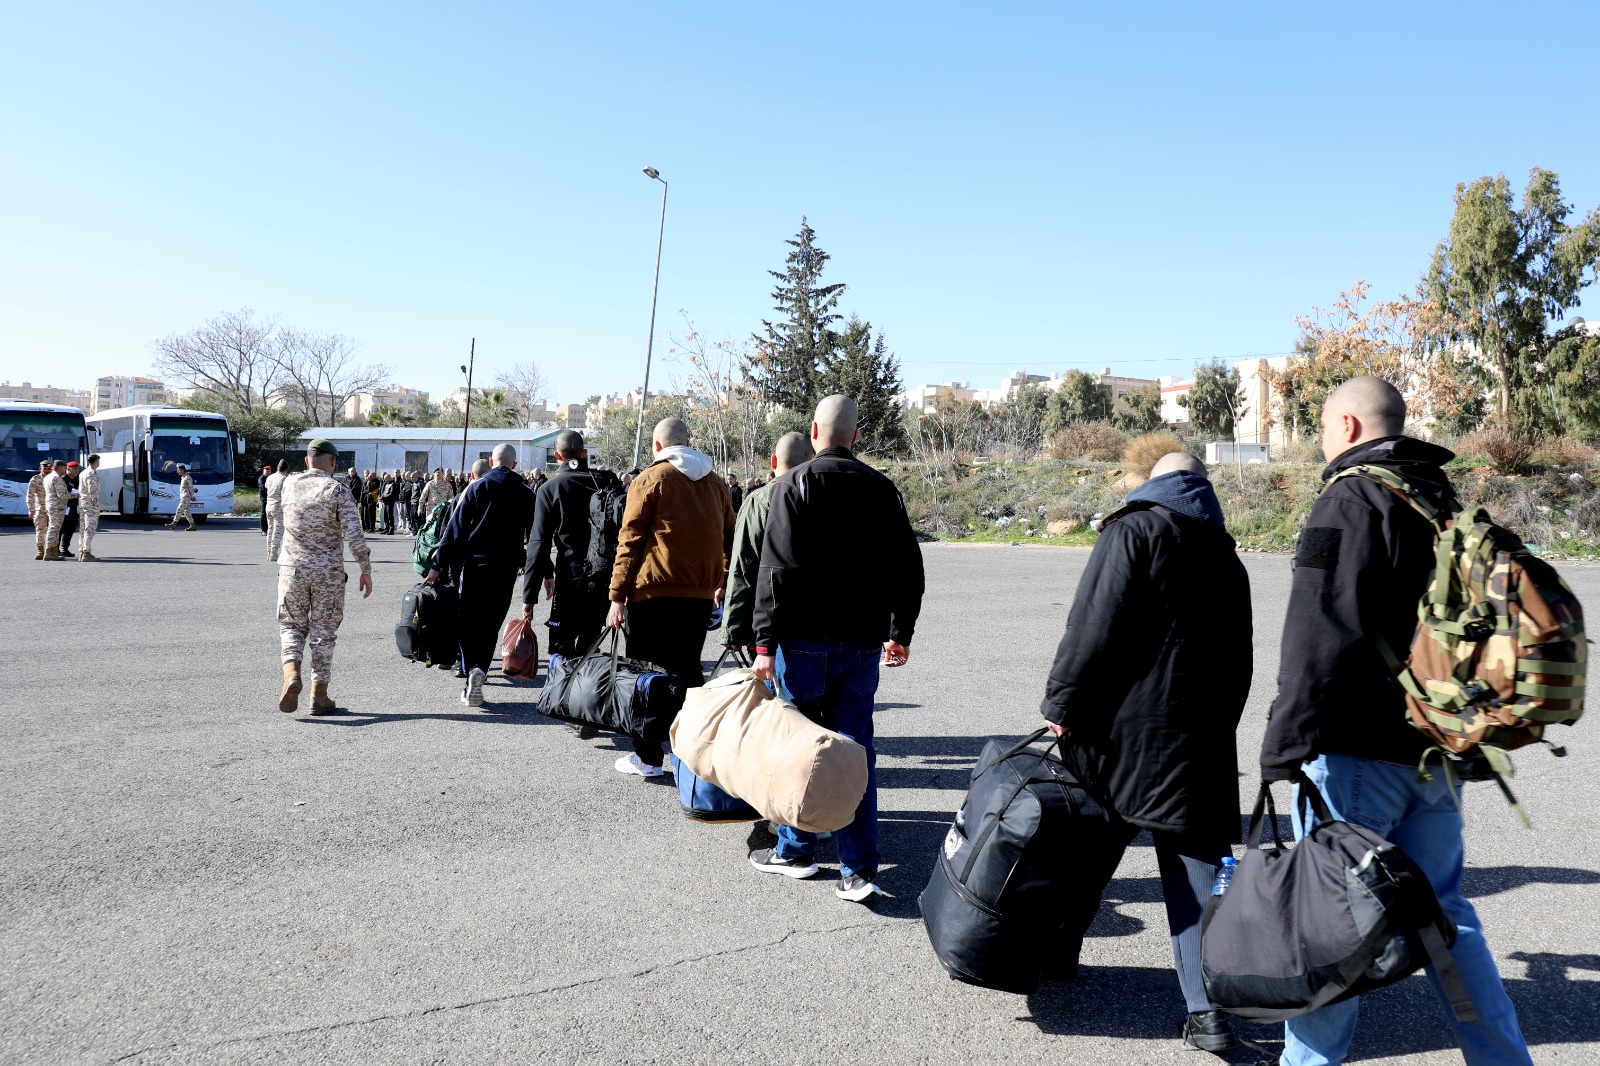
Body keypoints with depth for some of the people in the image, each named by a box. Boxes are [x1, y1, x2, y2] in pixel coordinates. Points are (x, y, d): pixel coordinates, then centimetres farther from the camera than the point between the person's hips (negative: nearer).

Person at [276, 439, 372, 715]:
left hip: (292, 568, 2)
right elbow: (354, 535, -14)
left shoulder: (289, 484, 4)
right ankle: (319, 697, 11)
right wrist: (366, 570, -5)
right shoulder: (337, 490, -8)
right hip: (328, 572, -2)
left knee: (292, 626, 14)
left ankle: (291, 674, -11)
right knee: (323, 632, 6)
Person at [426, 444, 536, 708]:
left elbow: (455, 528, -3)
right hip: (507, 567, 2)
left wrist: (438, 564, -2)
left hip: (475, 564, -1)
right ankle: (478, 676, -1)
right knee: (491, 625, 8)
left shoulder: (477, 486, 0)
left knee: (469, 622, 5)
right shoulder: (526, 492, 5)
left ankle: (473, 668, -15)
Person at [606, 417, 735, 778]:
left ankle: (648, 757, 4)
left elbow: (630, 541, -7)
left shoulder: (649, 480, -3)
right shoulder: (714, 481, 13)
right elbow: (729, 536, 18)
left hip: (655, 591, -5)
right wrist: (724, 582, 28)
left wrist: (618, 596, -6)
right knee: (688, 669, 16)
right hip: (701, 594, 5)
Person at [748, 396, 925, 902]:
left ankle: (796, 850, 22)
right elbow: (907, 568, 11)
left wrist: (765, 642, -9)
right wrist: (901, 631, 21)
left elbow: (777, 569, -11)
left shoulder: (793, 484, -5)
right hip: (863, 641, 3)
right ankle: (859, 869, 3)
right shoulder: (882, 489, 7)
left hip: (806, 637, -3)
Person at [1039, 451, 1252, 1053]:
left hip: (1121, 726, -4)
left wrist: (1063, 700, -8)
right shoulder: (1225, 556, 15)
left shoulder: (1132, 530, -3)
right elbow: (1238, 661, 17)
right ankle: (1206, 1010, 4)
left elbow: (1094, 626, -13)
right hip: (1200, 739, 4)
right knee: (1194, 867, 4)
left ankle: (1053, 951, 30)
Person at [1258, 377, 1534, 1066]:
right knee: (1442, 910, 18)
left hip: (1360, 750, -8)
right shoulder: (1444, 501, 14)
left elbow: (1319, 640, -22)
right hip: (1438, 749, 8)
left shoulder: (1350, 499, -13)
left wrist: (1286, 749, -22)